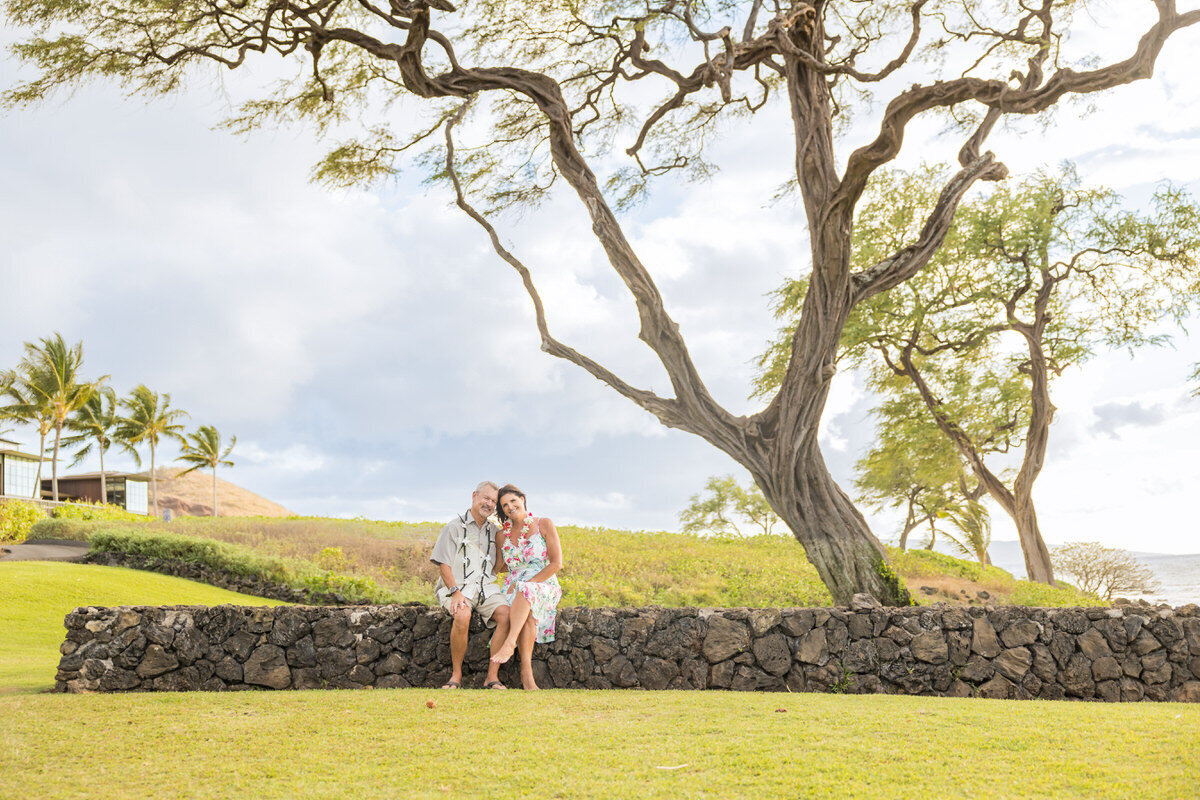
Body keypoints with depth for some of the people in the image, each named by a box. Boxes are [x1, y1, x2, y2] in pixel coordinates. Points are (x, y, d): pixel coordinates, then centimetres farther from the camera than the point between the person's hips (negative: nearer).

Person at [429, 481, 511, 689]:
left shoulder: (494, 531, 17)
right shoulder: (454, 527, 3)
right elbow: (444, 565, -3)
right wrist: (455, 592, -17)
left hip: (486, 587, 4)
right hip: (457, 586, -4)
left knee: (505, 614, -26)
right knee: (462, 616, -36)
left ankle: (492, 676, -23)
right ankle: (456, 675, -19)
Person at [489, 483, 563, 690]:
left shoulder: (544, 525, 0)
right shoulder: (502, 536, 11)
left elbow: (556, 564, -6)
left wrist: (527, 583, -14)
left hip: (544, 586, -2)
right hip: (514, 589, 2)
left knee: (525, 592, -39)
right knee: (527, 614, -34)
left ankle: (510, 642, -53)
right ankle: (526, 673, -42)